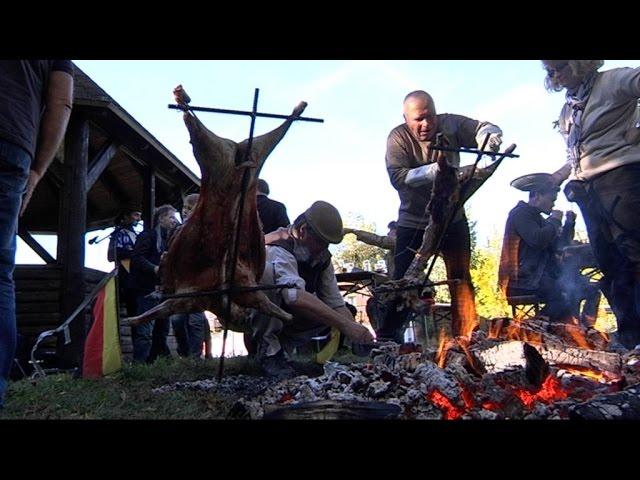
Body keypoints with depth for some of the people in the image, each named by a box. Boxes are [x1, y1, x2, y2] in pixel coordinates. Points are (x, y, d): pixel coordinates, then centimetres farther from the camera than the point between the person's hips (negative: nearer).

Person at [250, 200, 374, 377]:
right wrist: (345, 325, -47)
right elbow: (296, 297, -45)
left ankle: (282, 345, -2)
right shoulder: (277, 249, -29)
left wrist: (360, 337, -23)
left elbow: (336, 303, -7)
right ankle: (268, 349, -22)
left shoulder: (321, 257, -5)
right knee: (269, 270, -35)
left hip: (282, 317, 7)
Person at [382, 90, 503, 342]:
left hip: (452, 217, 3)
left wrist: (487, 136, -34)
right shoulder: (398, 137, -15)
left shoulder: (449, 124, -7)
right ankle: (387, 337, 6)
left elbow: (488, 128, -9)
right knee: (403, 280, -1)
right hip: (413, 221, -2)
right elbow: (398, 177, -28)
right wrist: (435, 170, -40)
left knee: (461, 278, 2)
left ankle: (467, 337, 8)